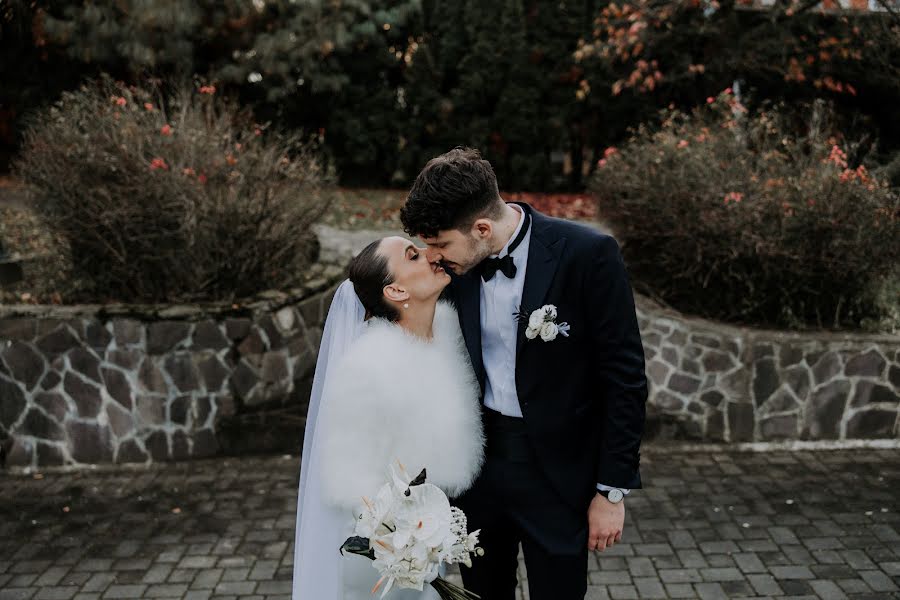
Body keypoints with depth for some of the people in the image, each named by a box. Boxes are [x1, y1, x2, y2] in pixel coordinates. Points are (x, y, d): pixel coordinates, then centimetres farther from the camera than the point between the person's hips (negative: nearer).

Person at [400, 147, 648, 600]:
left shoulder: (587, 255, -18)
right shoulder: (456, 263, -4)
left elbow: (624, 376, -12)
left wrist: (612, 489, -10)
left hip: (558, 470, -4)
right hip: (477, 464, 4)